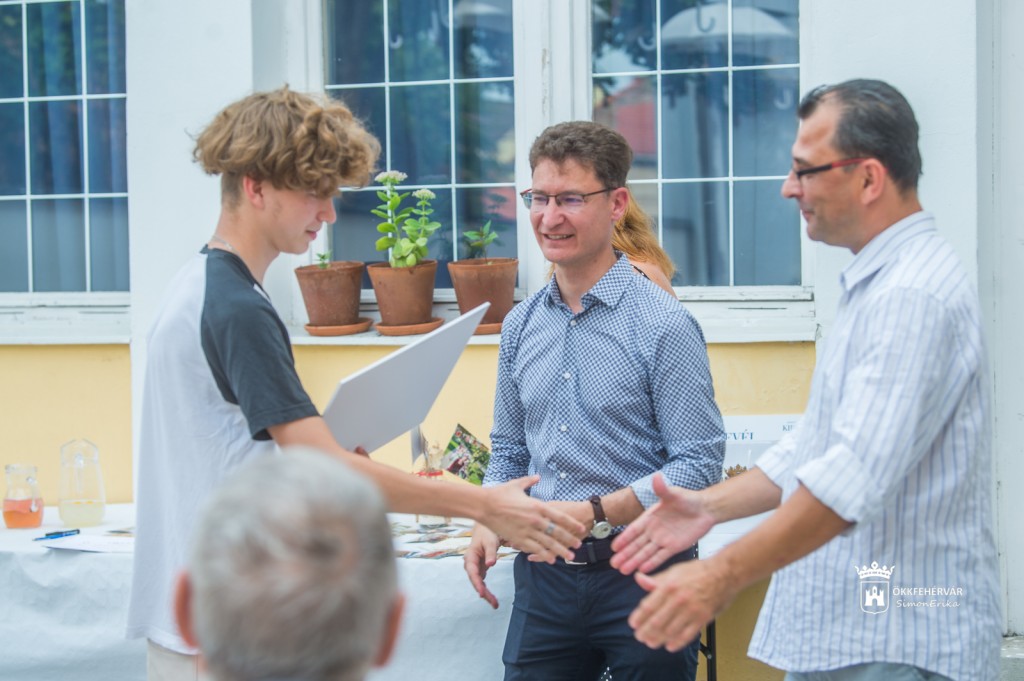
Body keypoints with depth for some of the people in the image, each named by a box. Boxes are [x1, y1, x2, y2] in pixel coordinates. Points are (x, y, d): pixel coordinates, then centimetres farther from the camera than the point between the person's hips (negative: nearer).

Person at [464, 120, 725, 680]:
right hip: (545, 573, 5)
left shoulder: (664, 325, -10)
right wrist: (489, 524, 0)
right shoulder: (520, 326, 8)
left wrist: (592, 512, -20)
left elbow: (698, 465, -12)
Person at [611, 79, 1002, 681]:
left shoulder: (915, 296, -20)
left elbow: (859, 474, -30)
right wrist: (713, 506, 9)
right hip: (840, 631, 10)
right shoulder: (876, 284, 16)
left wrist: (724, 576, -33)